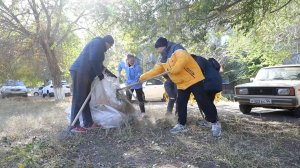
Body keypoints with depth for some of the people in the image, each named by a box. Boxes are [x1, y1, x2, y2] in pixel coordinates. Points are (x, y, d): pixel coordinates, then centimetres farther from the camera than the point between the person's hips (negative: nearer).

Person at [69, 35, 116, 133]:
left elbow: (98, 63, 34)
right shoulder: (98, 43, -5)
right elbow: (93, 60, -18)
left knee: (86, 99, 10)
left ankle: (88, 123, 15)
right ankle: (74, 126, -8)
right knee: (78, 99, -11)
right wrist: (100, 74, -8)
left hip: (83, 73, 11)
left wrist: (109, 73, 35)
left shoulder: (99, 46, 27)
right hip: (79, 72, -11)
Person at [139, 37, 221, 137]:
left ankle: (215, 123, 4)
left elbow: (184, 58, -31)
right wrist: (143, 77, 15)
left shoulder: (175, 48, -13)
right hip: (181, 84, 9)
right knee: (181, 103, 8)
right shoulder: (163, 60, 14)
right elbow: (156, 70, 18)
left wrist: (174, 70, -26)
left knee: (202, 101, -8)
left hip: (193, 79, -9)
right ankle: (181, 125, 21)